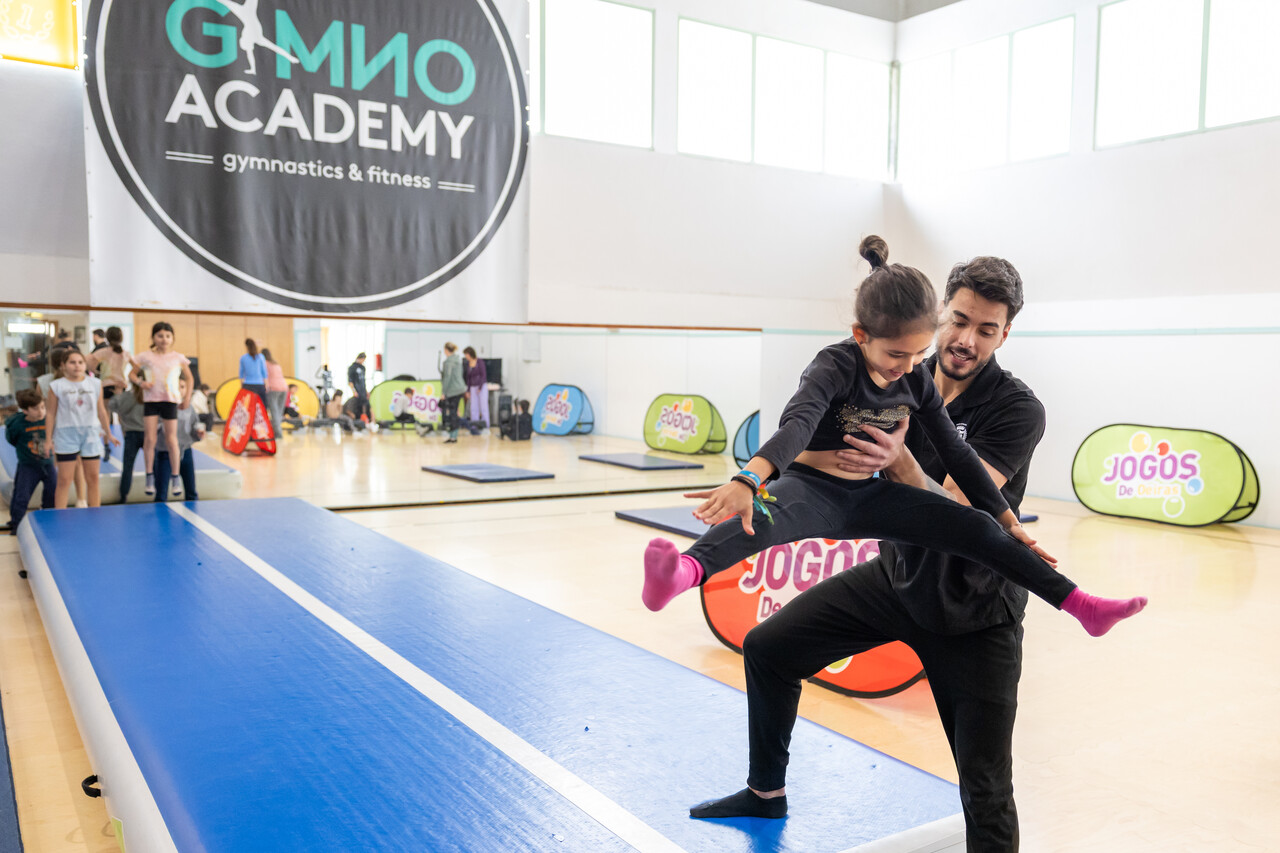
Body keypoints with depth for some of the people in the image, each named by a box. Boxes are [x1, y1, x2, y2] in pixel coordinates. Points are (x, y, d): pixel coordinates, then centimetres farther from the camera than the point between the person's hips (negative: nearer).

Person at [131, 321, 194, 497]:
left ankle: (175, 478, 11)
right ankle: (150, 477, 8)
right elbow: (132, 373, 9)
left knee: (171, 440, 2)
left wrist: (187, 397, 6)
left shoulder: (178, 357, 3)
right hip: (151, 400, 0)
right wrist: (141, 382, -11)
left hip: (170, 400, 0)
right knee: (149, 439, -3)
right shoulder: (146, 356, 2)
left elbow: (189, 378, 13)